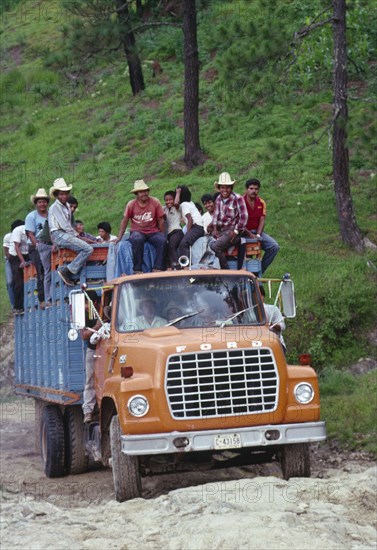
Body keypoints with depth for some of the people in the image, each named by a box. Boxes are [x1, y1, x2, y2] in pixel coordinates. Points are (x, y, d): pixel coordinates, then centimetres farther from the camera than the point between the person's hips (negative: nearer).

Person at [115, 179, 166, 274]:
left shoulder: (155, 202, -1)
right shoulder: (131, 204, -1)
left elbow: (160, 220, 4)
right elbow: (125, 221, 6)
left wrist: (162, 235, 0)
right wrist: (119, 237, 2)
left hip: (153, 232, 1)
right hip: (137, 232, -1)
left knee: (162, 241, -31)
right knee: (137, 240, -37)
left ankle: (157, 269, -26)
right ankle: (137, 270, -31)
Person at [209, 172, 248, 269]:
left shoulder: (238, 199, -7)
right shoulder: (219, 199, 13)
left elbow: (244, 217, -10)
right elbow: (215, 215, 13)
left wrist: (236, 231, -12)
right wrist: (215, 229, -1)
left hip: (233, 231, -7)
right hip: (221, 231, 7)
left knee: (215, 246, -28)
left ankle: (225, 271, -15)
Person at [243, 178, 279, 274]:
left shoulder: (261, 202, 8)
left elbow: (262, 220, 4)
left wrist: (258, 235, -11)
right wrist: (250, 235, -17)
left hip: (256, 231, 5)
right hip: (244, 233, -5)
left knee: (274, 247, -12)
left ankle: (260, 270, -5)